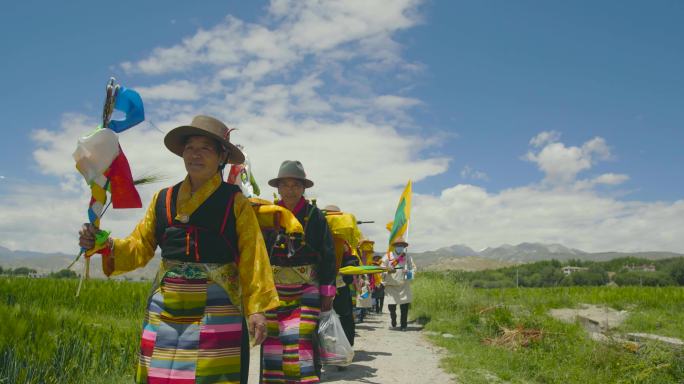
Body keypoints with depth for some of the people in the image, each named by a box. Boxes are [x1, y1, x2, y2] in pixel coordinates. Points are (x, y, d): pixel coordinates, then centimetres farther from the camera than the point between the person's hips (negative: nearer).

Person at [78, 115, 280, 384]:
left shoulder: (235, 202, -3)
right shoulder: (163, 200, 9)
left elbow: (252, 258, -6)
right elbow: (139, 247, 9)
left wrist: (256, 308, -13)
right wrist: (103, 245, -10)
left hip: (216, 314, -3)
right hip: (164, 313, 4)